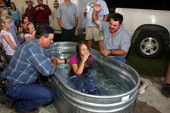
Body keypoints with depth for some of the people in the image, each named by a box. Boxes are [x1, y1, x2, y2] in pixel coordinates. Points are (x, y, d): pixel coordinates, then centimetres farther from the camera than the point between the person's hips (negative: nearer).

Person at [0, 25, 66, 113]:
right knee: (50, 95, -15)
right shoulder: (33, 48, -27)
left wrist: (65, 61, 14)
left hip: (16, 80, 10)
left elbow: (49, 57, 18)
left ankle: (11, 98, 28)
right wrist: (55, 62, -10)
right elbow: (48, 71, -31)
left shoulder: (35, 44, 5)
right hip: (14, 87, -10)